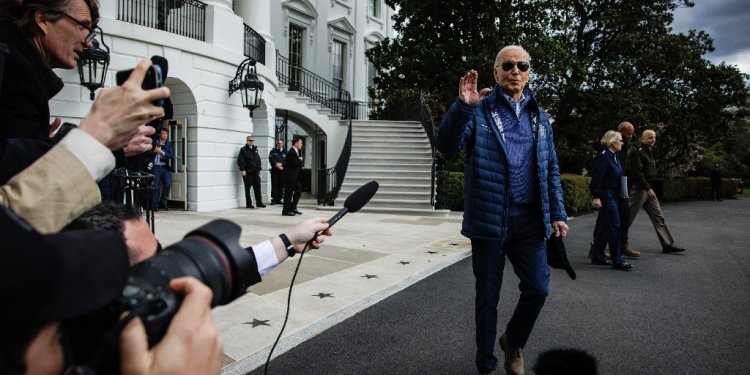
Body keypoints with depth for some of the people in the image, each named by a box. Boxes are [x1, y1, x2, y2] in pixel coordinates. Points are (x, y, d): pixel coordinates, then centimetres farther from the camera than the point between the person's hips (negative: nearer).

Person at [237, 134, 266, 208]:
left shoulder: (255, 149, 17)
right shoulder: (243, 150, -5)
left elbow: (258, 160, 21)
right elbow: (240, 161, -13)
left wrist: (259, 169, 15)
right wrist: (242, 170, -20)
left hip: (255, 172, 6)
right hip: (248, 173, -6)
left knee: (257, 188, 7)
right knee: (247, 188, 2)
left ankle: (259, 202, 13)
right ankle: (248, 204, 8)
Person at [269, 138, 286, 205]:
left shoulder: (285, 152, 12)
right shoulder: (273, 151, 9)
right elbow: (271, 160, -2)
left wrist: (281, 164, -11)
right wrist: (276, 164, -15)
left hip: (282, 170, 2)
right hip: (274, 170, -1)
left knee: (281, 185, 2)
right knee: (274, 185, -6)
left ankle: (279, 199, 9)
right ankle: (274, 199, -3)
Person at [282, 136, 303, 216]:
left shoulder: (297, 152, 15)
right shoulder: (291, 152, -17)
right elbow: (295, 164, -23)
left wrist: (300, 160, -3)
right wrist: (300, 160, -6)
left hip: (296, 176, 10)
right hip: (290, 176, -10)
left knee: (298, 191, 13)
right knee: (289, 193, -3)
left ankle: (293, 208, 22)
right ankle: (286, 210, 5)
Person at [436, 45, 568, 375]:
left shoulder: (539, 116, 13)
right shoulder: (478, 110, -1)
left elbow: (551, 170, 15)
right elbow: (446, 145, -16)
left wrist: (557, 213, 9)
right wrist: (462, 106, -30)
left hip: (529, 220, 4)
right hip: (489, 219, -4)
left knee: (538, 288, 5)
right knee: (488, 295, 8)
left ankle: (513, 342, 34)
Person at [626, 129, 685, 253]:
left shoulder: (649, 153, 18)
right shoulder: (639, 153, -11)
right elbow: (637, 173, -21)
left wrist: (650, 189, 15)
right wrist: (648, 189, -22)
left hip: (649, 190, 9)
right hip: (640, 189, -9)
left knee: (659, 217, 6)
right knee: (629, 217, -3)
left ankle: (668, 244, 8)